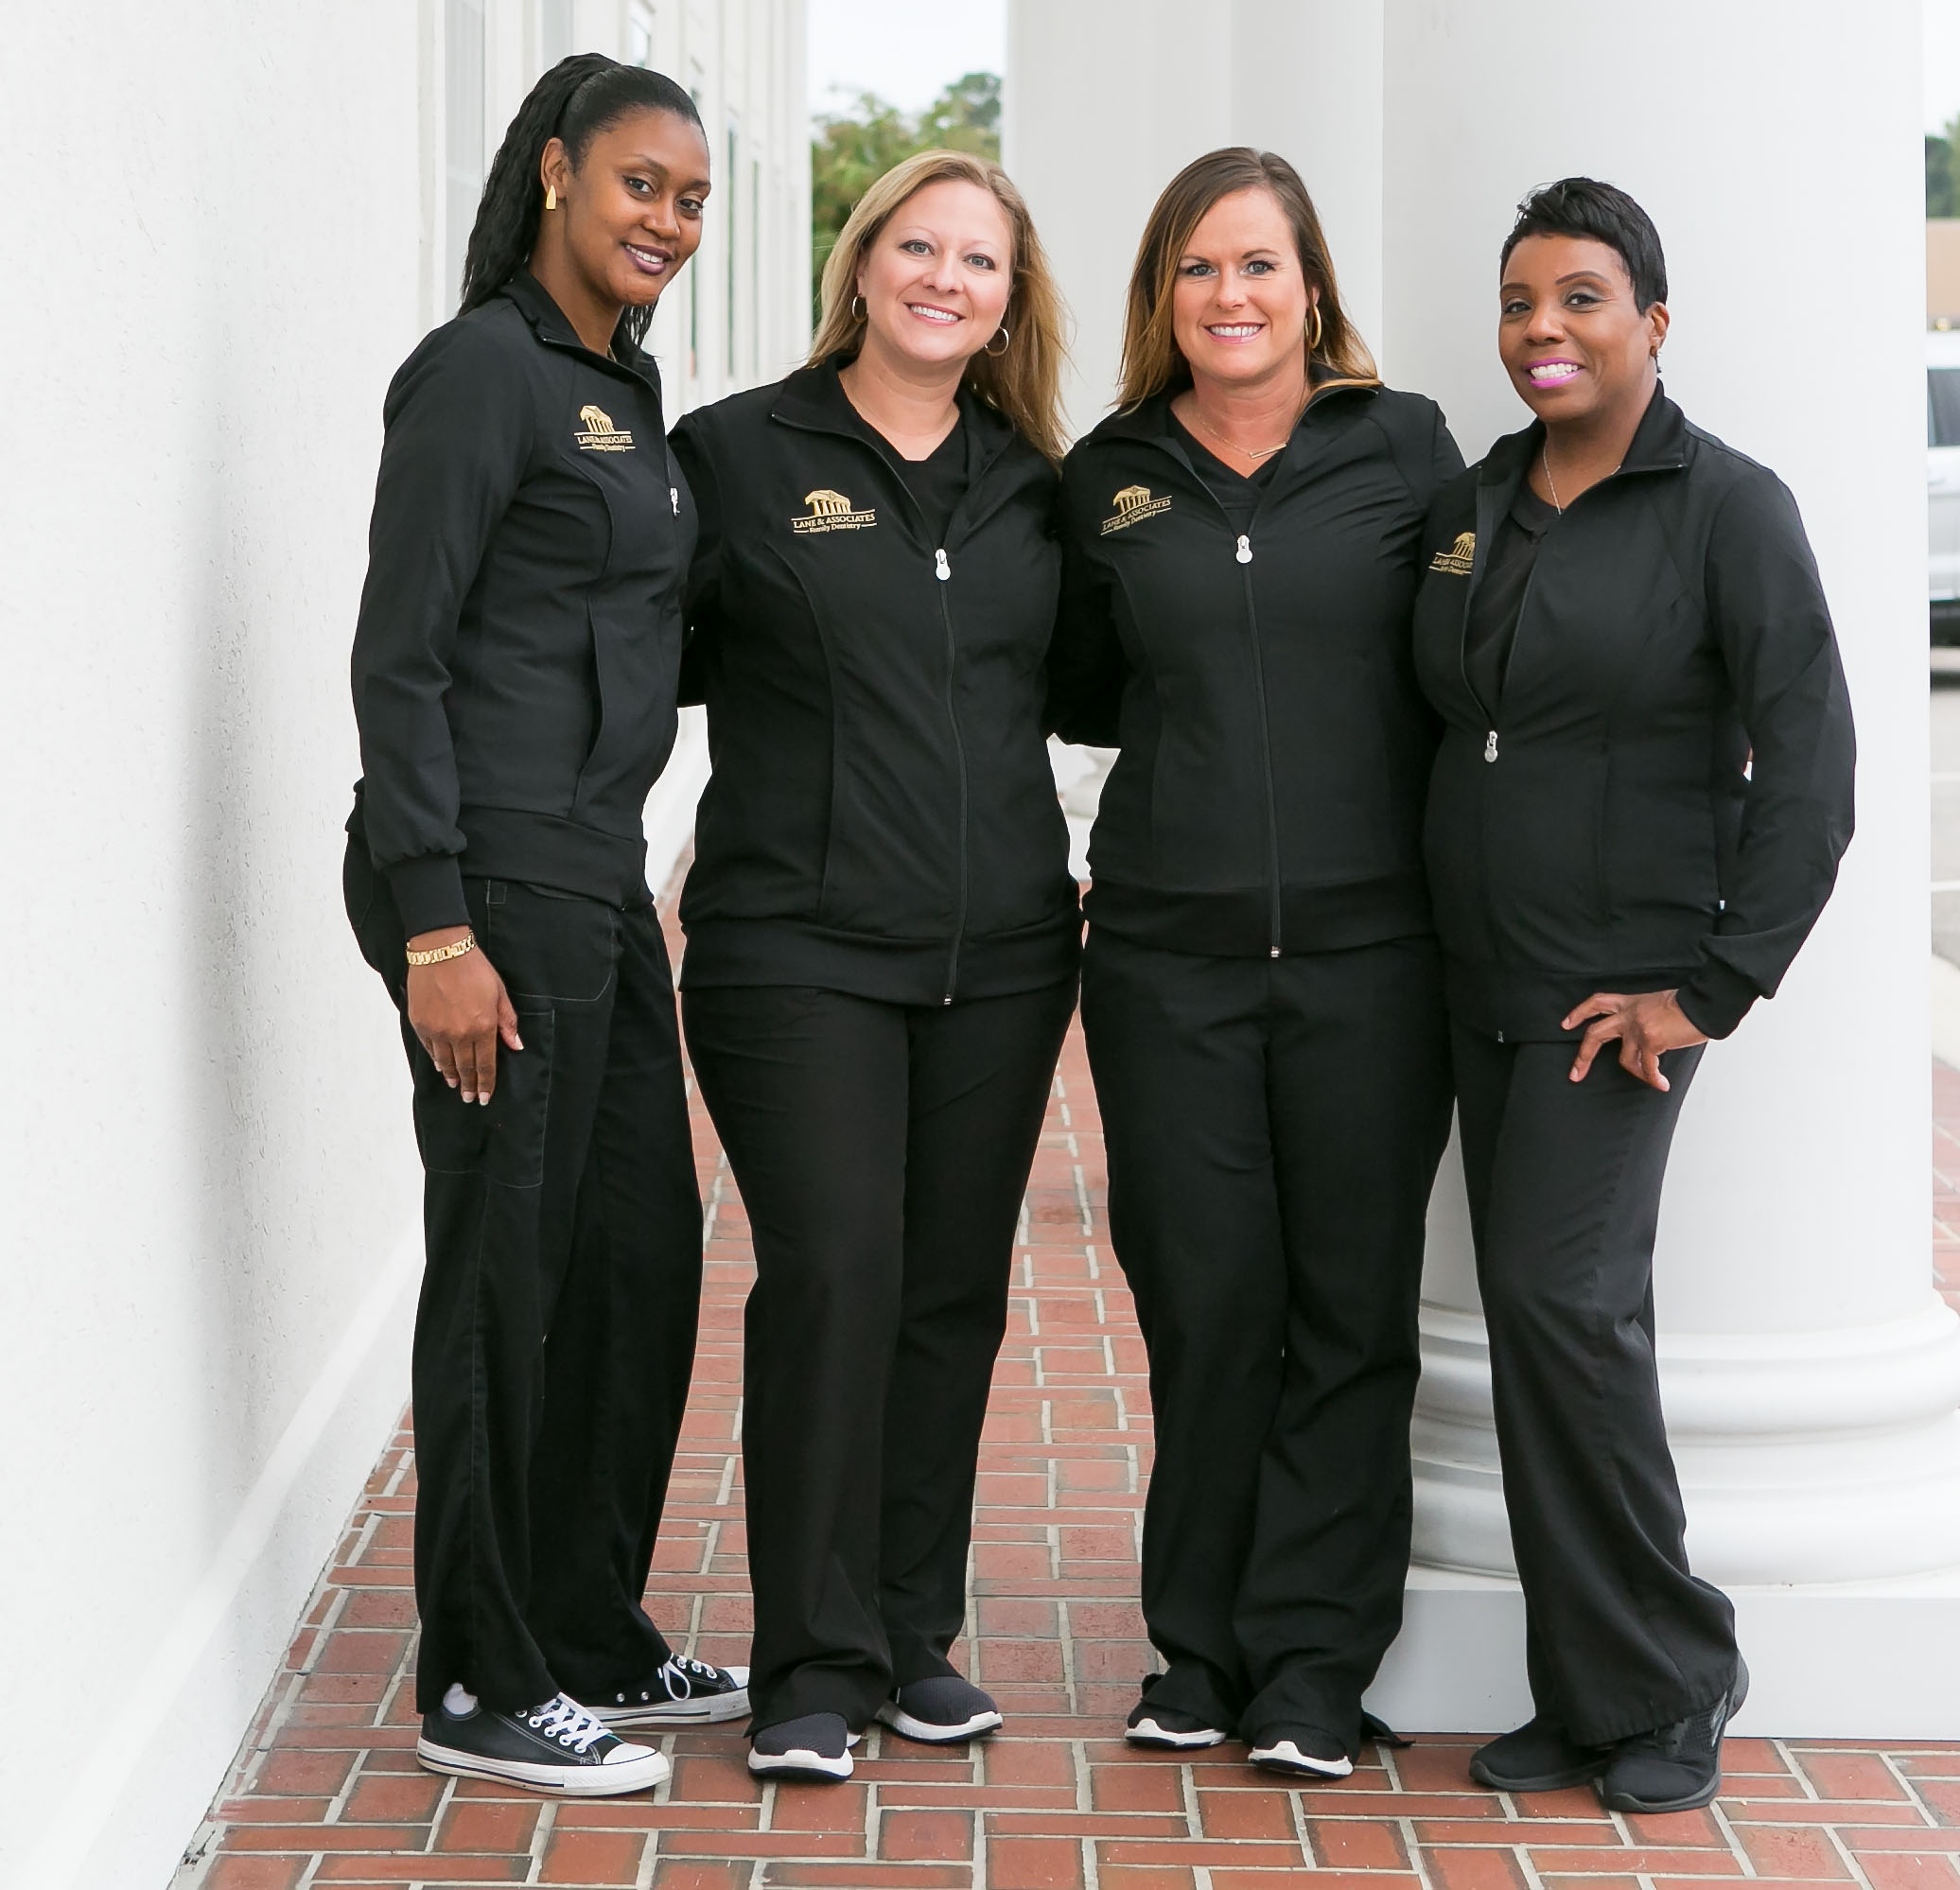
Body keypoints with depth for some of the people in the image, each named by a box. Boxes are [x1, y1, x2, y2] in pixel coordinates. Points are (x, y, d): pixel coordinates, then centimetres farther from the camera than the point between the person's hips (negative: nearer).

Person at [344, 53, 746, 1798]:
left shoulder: (625, 386, 16)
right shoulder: (484, 372, -10)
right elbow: (400, 657, -15)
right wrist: (436, 932, -20)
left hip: (598, 882, 9)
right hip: (492, 883, -9)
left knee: (642, 1256, 13)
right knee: (507, 1274, -2)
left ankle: (595, 1639, 27)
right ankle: (481, 1687, 9)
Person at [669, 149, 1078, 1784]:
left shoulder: (1031, 486, 13)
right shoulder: (737, 453, 1)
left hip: (1001, 955, 5)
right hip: (796, 946, -4)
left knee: (956, 1289, 8)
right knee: (833, 1275, -11)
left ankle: (917, 1639, 19)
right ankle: (815, 1668, -3)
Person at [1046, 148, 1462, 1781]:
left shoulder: (1405, 448, 4)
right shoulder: (1108, 482, 9)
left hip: (1369, 942, -1)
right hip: (1169, 951, 1)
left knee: (1348, 1305, 1)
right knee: (1206, 1300, 2)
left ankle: (1312, 1663, 9)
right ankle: (1201, 1647, 15)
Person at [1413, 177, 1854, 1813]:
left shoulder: (1728, 507, -7)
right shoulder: (1464, 509, 11)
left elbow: (1808, 762, -10)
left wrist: (1715, 990, -14)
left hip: (1626, 980, -6)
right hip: (1484, 985, 6)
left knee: (1562, 1296, -16)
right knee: (1544, 1322, 6)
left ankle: (1662, 1692, -3)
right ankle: (1593, 1698, 13)